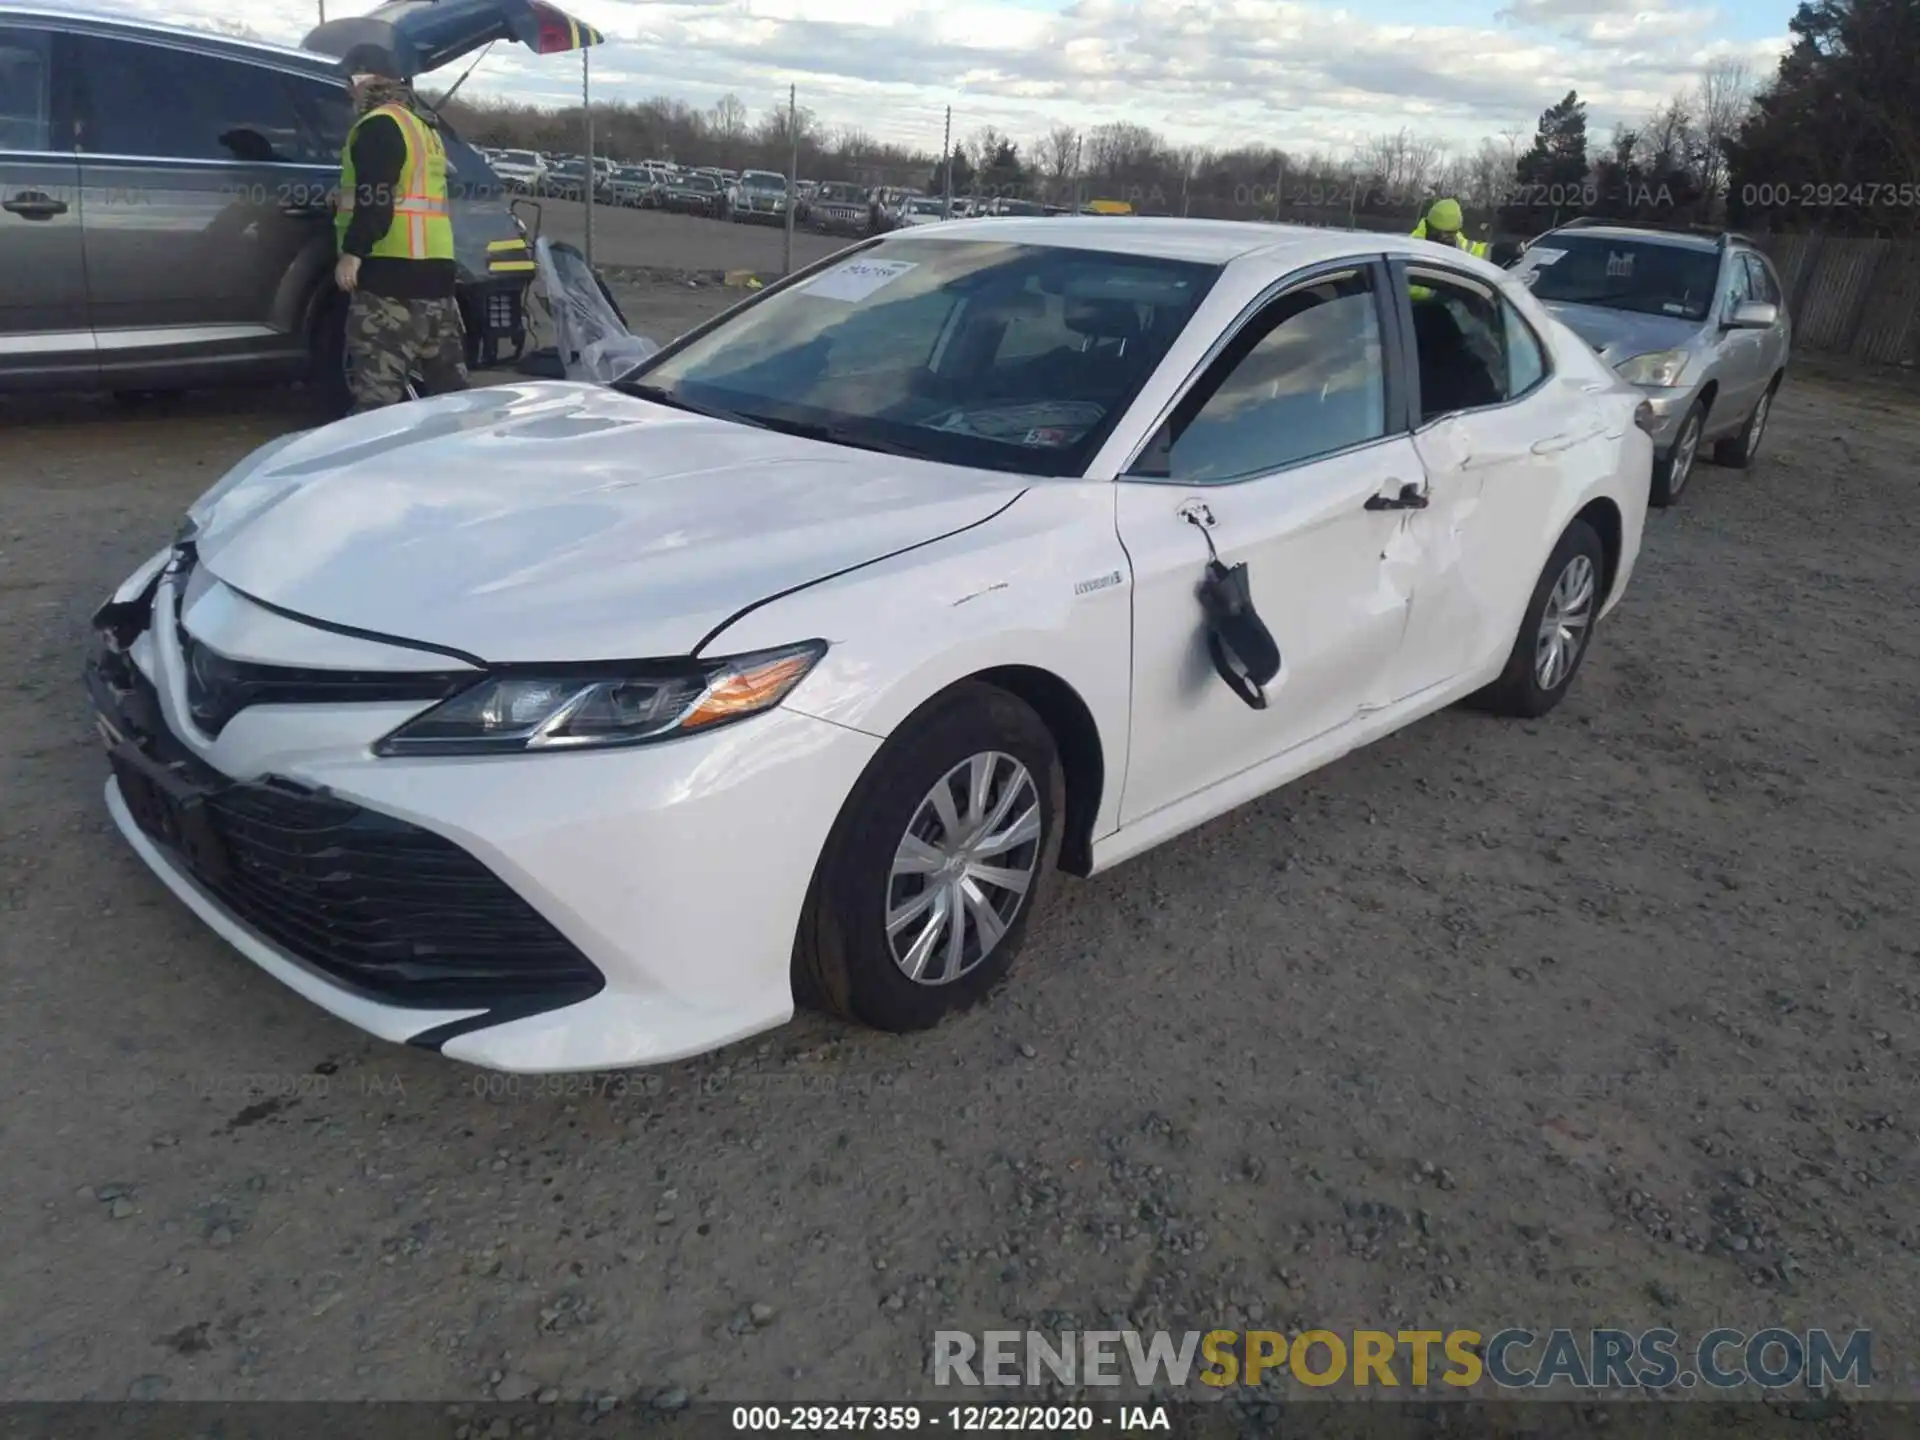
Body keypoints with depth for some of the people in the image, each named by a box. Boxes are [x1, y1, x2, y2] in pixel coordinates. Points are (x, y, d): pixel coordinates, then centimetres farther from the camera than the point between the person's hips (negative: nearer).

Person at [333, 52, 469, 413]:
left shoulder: (379, 125, -6)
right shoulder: (423, 128, 23)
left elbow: (375, 199, -17)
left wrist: (353, 252, -19)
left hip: (392, 269, -9)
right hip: (434, 265, 10)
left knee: (377, 385, -13)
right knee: (447, 376, 12)